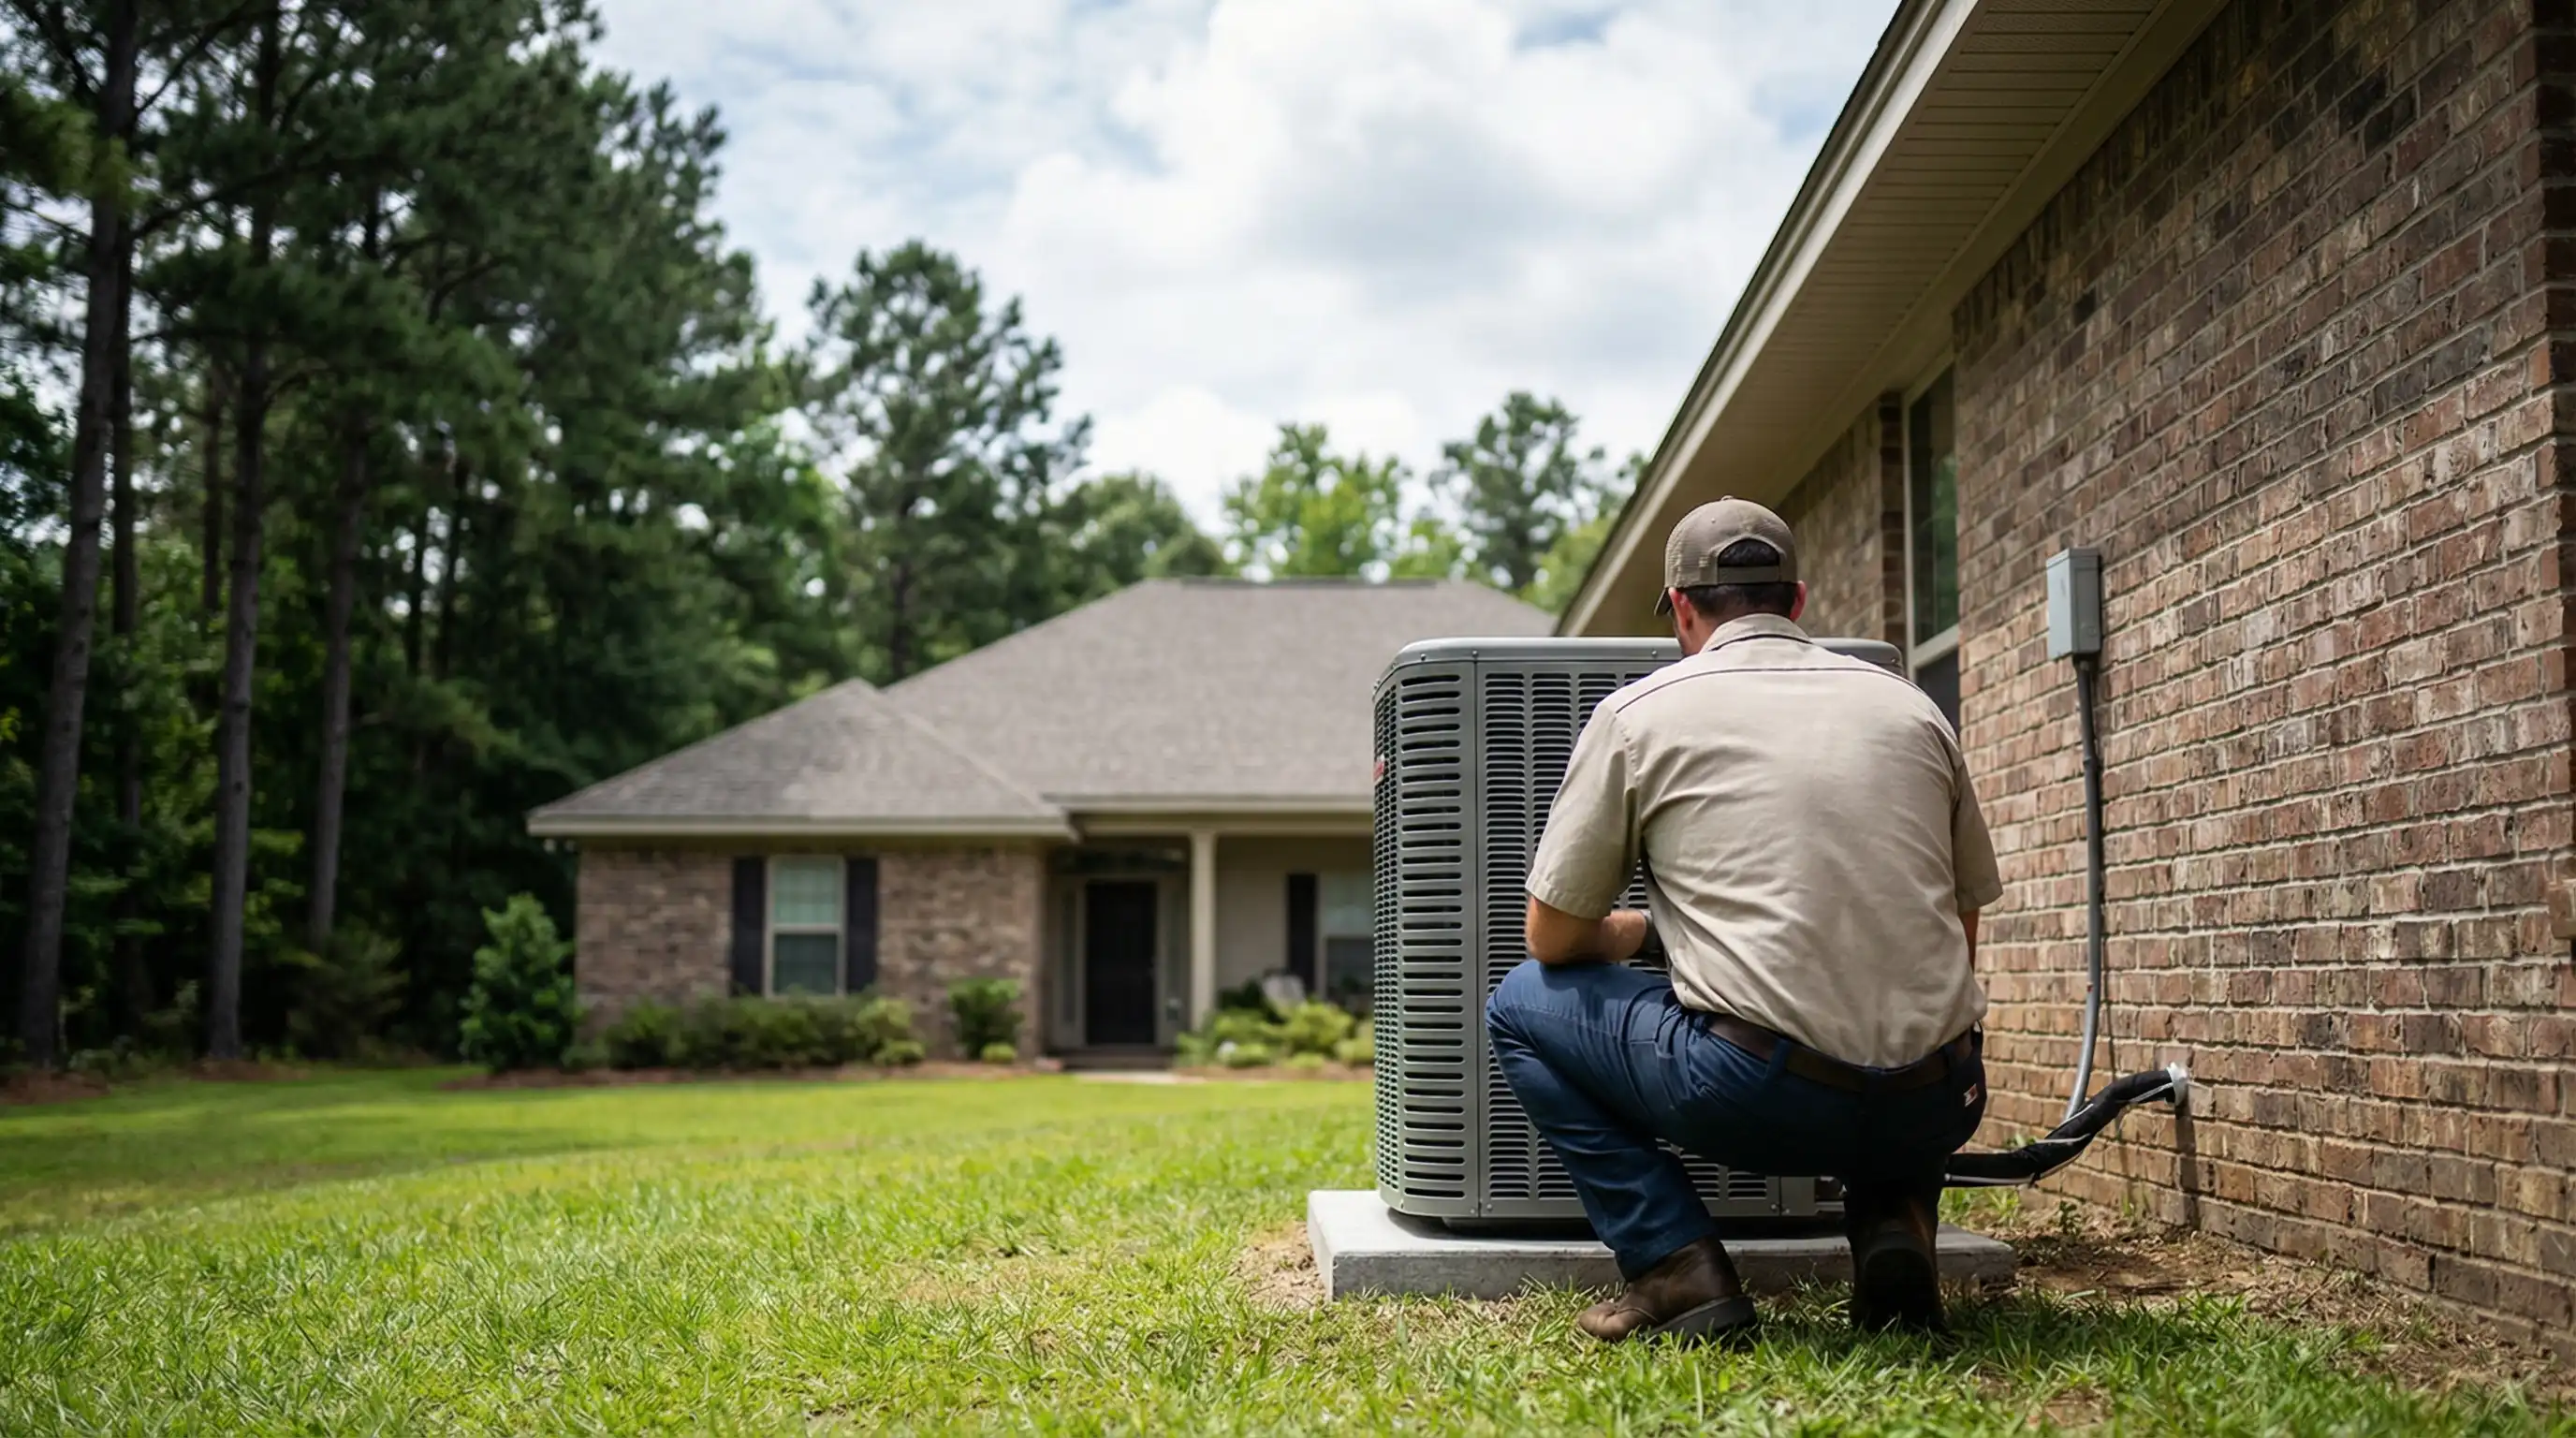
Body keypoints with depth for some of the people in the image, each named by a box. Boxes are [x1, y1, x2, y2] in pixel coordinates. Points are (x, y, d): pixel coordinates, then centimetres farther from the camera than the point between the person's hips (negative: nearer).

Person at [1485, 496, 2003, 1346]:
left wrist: (1635, 929, 31)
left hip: (1761, 1095, -5)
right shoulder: (1911, 708, 15)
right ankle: (1892, 1217, 11)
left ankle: (1676, 1267, 4)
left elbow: (1553, 938, 10)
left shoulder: (1640, 712, 5)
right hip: (1936, 1108, 5)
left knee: (1522, 1005, 17)